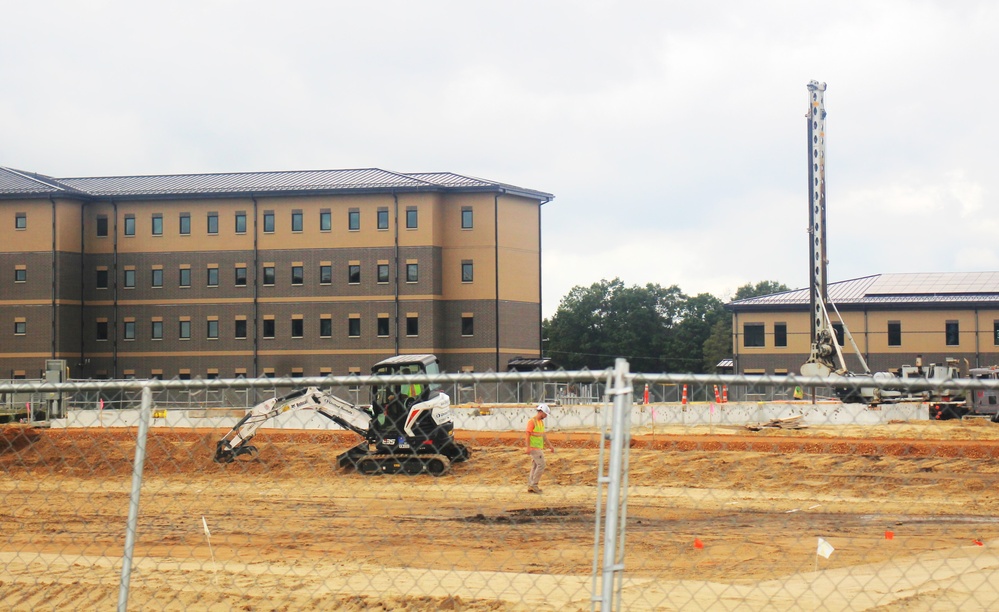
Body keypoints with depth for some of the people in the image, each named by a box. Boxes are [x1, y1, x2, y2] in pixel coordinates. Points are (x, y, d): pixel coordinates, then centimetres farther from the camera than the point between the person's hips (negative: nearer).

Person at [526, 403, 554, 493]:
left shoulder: (541, 422, 15)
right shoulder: (532, 421, -13)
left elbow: (544, 435, 22)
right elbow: (528, 434, -17)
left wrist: (550, 445, 20)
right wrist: (528, 447, -23)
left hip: (539, 448, 9)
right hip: (534, 448, -9)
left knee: (535, 466, 9)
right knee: (541, 465, -12)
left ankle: (530, 486, 12)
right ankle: (534, 485, -7)